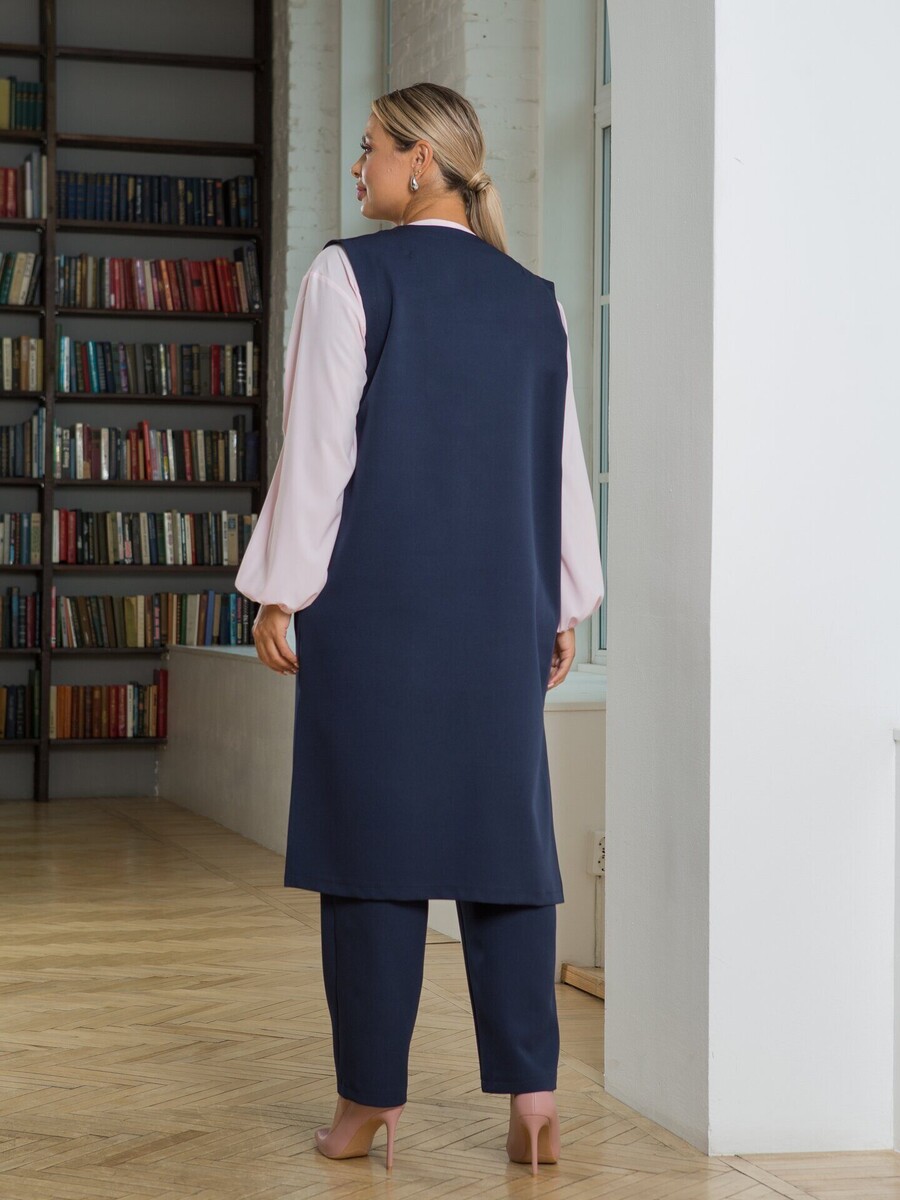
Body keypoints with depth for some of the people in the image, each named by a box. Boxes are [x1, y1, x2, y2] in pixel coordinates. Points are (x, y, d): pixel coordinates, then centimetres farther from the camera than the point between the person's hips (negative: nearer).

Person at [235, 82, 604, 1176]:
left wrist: (280, 591, -5)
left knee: (372, 827, 1)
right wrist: (567, 604, 15)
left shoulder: (349, 277, -5)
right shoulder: (534, 299, 10)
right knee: (499, 827, 6)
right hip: (497, 606, 4)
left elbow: (319, 442, -9)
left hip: (374, 598, -4)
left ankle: (372, 1096, 5)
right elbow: (561, 462, 10)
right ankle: (530, 1089, 1)